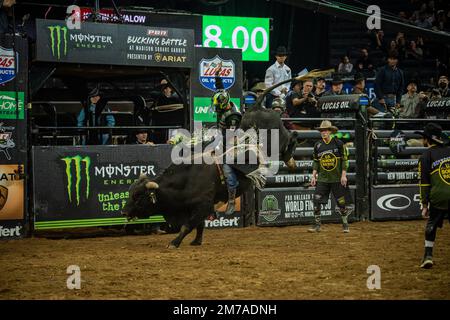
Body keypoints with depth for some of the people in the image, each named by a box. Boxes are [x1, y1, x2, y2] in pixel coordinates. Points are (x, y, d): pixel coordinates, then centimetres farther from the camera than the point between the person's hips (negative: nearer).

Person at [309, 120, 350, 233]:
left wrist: (343, 175, -9)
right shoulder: (318, 145, 6)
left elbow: (345, 160, -3)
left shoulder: (338, 144, -5)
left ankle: (345, 224, 17)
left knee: (341, 202, 3)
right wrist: (314, 176, 7)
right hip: (322, 178, 3)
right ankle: (317, 225, 1)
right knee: (316, 201, -7)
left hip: (337, 178, -3)